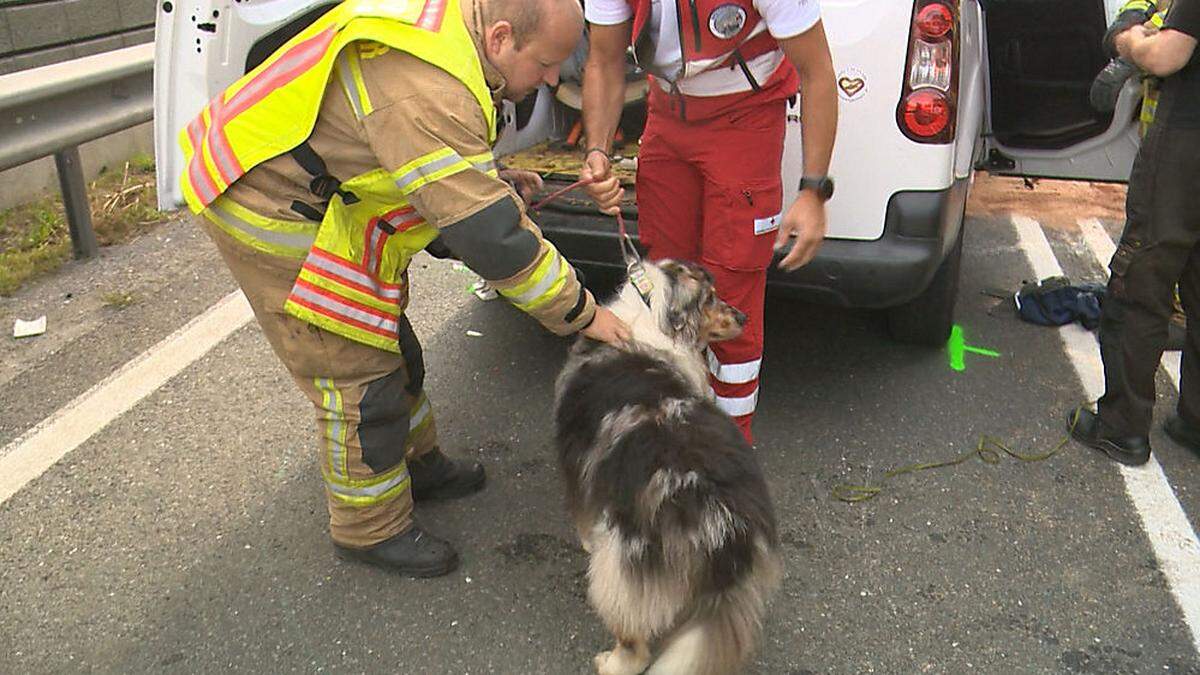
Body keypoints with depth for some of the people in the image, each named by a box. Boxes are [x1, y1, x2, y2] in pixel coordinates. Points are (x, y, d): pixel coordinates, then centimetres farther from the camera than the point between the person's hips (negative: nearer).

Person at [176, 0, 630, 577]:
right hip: (271, 216, -10)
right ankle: (371, 529, 18)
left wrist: (500, 185, 6)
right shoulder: (427, 93, -34)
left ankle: (416, 464, 40)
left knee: (389, 343, 20)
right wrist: (582, 313, -23)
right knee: (356, 376, -1)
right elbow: (489, 234, -33)